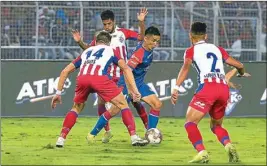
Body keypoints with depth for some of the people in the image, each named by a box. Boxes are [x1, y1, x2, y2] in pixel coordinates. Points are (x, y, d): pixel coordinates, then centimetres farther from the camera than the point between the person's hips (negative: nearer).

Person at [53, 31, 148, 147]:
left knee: (76, 108, 28)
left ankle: (61, 139, 18)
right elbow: (126, 69, 19)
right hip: (99, 77, -3)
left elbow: (65, 71, 36)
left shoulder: (86, 52, 39)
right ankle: (134, 138, 2)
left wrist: (58, 93, 39)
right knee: (123, 105, 13)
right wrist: (134, 91, 15)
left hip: (82, 78, 3)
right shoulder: (110, 50, 31)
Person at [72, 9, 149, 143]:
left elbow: (141, 37, -4)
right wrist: (79, 42, -8)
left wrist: (141, 22, -17)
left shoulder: (123, 33, -4)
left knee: (135, 100, -1)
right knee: (101, 102, -8)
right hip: (107, 76, 1)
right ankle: (107, 132, 7)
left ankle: (148, 128, 12)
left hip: (124, 75, -1)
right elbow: (89, 49, 10)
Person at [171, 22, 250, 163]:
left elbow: (186, 66, -7)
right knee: (216, 125, 22)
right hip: (224, 88, 5)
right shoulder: (218, 49, 25)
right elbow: (239, 65, 24)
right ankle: (229, 146, -7)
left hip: (207, 87, -5)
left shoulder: (191, 51, 13)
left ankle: (202, 152, -25)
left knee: (190, 123, -2)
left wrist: (176, 88, -17)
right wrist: (242, 73, 48)